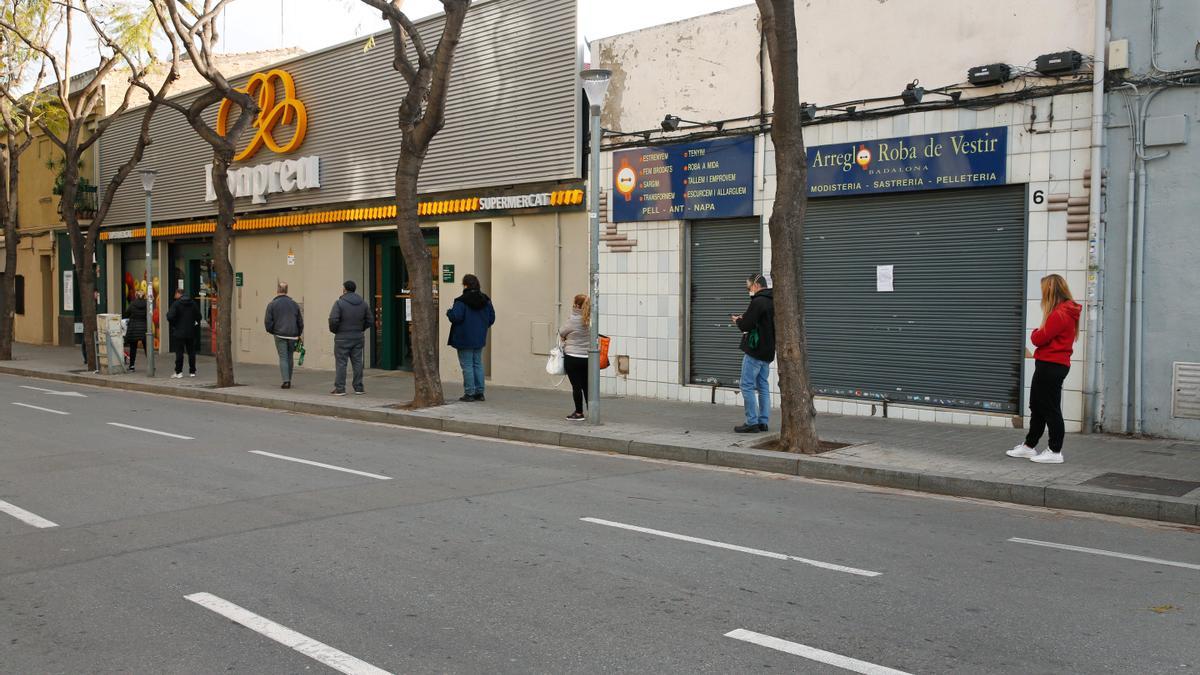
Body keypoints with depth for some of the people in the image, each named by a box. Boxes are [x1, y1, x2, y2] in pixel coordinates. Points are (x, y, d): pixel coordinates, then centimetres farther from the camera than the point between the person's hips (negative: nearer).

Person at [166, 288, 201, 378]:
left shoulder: (176, 304, -11)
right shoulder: (193, 303, 4)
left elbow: (170, 317, -18)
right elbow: (198, 317, 6)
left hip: (179, 333, -4)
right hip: (191, 333, 4)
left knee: (179, 352, 0)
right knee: (191, 352, 9)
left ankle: (178, 372, 1)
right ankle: (192, 371, 12)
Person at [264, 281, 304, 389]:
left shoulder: (272, 304, -2)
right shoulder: (294, 304, 8)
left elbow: (268, 321, -5)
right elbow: (300, 321, 9)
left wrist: (272, 331, 13)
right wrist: (298, 334, 18)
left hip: (280, 335, -3)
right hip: (293, 336, 3)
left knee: (283, 358, -1)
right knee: (289, 357, 12)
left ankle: (286, 381, -10)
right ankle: (288, 380, 16)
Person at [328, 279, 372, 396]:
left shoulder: (339, 303, -12)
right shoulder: (363, 303, 6)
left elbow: (333, 320, -19)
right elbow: (369, 320, 8)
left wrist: (333, 330, -1)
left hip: (342, 338, -5)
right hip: (358, 337, 5)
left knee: (340, 363, 0)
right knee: (357, 362, 10)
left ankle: (339, 388, 1)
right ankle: (359, 387, 12)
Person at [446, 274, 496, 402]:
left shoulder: (461, 301, -16)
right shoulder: (485, 300, 5)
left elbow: (455, 317, -23)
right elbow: (491, 318, 8)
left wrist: (449, 312, -2)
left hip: (465, 340, -6)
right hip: (479, 339, 6)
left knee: (467, 366, -1)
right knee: (478, 364, 13)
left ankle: (469, 393, 1)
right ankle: (479, 392, 15)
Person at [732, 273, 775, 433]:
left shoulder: (758, 302, -16)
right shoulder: (773, 301, 12)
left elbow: (746, 326, -19)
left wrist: (738, 321, 2)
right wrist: (744, 318, 12)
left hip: (754, 351, -9)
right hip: (768, 352, 9)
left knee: (747, 386, -3)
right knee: (763, 386, 12)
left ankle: (752, 422, -4)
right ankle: (763, 422, 13)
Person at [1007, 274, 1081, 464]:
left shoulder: (1060, 314, -18)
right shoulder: (1066, 311, 15)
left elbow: (1039, 339, -18)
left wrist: (1035, 333, 1)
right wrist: (1040, 334, -3)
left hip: (1051, 367, -10)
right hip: (1050, 365, 10)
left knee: (1050, 408, -3)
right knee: (1037, 406, 17)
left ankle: (1055, 452, 4)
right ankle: (1029, 446, 26)